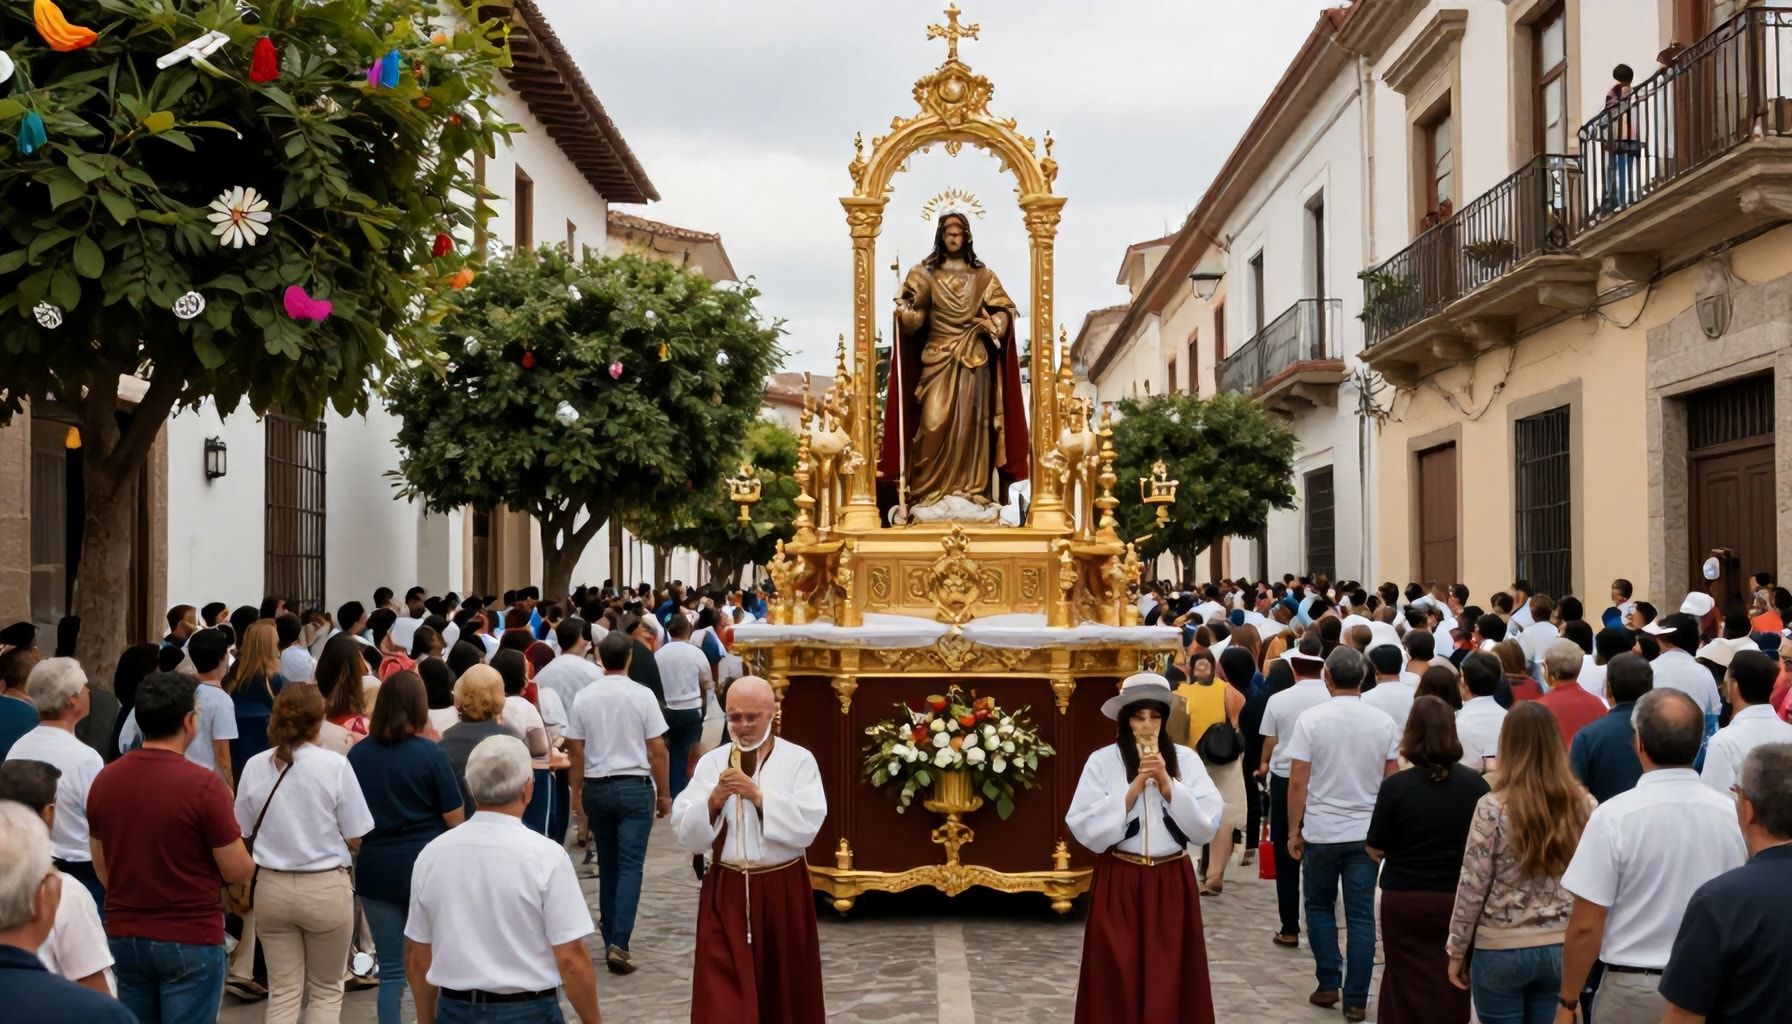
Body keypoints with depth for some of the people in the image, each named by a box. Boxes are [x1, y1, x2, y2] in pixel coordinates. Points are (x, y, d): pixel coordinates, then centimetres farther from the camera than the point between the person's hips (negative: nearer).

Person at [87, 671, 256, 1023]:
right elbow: (238, 871, -13)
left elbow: (102, 869, 10)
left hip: (123, 935, 5)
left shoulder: (104, 779, -1)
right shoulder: (204, 784, -19)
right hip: (189, 939, -5)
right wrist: (249, 864, 9)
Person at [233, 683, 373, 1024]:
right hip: (326, 887, -2)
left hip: (272, 887, 3)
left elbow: (243, 833, 6)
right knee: (326, 990, 14)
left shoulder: (255, 766, -4)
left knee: (282, 993, 12)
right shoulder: (334, 765, -12)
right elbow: (355, 839, -7)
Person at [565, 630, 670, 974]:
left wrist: (577, 791, 14)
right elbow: (657, 750, -7)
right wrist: (664, 794, 3)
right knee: (630, 866, -3)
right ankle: (618, 943, -14)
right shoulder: (642, 695, -9)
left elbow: (576, 749, 2)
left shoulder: (584, 697, -2)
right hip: (634, 786, -3)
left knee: (607, 866, 14)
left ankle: (609, 939, 20)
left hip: (597, 787, 3)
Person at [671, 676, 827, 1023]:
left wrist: (758, 795, -22)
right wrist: (712, 802, -18)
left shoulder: (798, 760, -4)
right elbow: (685, 836, -1)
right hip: (726, 893, 1)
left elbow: (807, 826, -15)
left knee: (783, 995, 12)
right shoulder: (711, 762, 3)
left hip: (783, 892, -1)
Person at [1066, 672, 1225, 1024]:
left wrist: (1168, 785, -16)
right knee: (1118, 981, 3)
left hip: (1171, 883, 2)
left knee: (1171, 980, 7)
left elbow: (1208, 825, -5)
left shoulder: (1186, 760, 1)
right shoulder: (1102, 761, -5)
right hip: (1119, 884, -2)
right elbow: (1085, 830, -11)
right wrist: (1132, 790, -17)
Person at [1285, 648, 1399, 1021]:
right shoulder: (1383, 722, -2)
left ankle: (1328, 984, 15)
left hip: (1321, 831, -2)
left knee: (1320, 908, 17)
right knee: (1361, 916, 5)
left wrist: (1294, 830, 0)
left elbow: (1298, 782, -10)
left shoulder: (1311, 719, -10)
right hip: (1367, 832, 2)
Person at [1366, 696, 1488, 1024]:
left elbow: (1376, 850, -7)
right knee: (1452, 990, 11)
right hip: (1459, 900, 2)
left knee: (1408, 987, 10)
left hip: (1405, 901, -2)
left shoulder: (1395, 786, -14)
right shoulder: (1475, 784, -7)